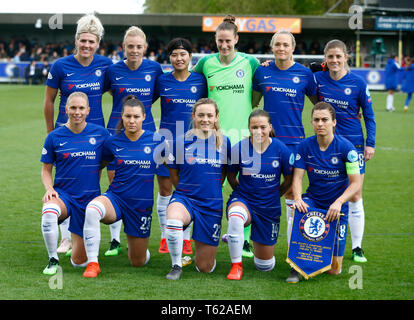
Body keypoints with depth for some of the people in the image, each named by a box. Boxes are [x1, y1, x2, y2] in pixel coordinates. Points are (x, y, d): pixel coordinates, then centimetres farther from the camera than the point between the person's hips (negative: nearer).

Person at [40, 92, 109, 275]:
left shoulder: (101, 134, -1)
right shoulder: (55, 137, -2)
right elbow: (46, 169, 7)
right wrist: (49, 189, -12)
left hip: (90, 198, 1)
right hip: (63, 195, -1)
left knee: (79, 262, 4)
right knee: (49, 211, -41)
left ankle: (79, 239, 41)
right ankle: (53, 261, -19)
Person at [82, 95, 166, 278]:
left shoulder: (156, 141, -5)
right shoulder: (113, 142, -2)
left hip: (142, 205, 1)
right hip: (115, 198, 0)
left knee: (138, 263, 10)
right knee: (92, 209, -38)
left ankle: (137, 245, 49)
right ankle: (92, 264, -27)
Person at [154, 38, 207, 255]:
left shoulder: (200, 81, 3)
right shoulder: (161, 81, 2)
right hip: (166, 140, 0)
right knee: (165, 190, 3)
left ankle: (185, 238, 15)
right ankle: (165, 237, 14)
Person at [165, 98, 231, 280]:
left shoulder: (224, 142, 0)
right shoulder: (181, 142, -5)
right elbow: (173, 174, 8)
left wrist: (212, 189, 10)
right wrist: (188, 191, 6)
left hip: (212, 204, 2)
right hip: (184, 198, -1)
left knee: (205, 268, 5)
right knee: (173, 219, -41)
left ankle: (203, 247, 43)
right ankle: (176, 266, -16)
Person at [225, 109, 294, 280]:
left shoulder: (281, 149, -10)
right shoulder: (239, 149, -11)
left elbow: (289, 179, 5)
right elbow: (231, 176, 7)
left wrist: (273, 195, 11)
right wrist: (243, 192, 9)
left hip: (270, 208, 1)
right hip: (243, 201, -1)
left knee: (265, 265, 9)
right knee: (236, 215, -42)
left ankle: (258, 240, 46)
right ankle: (236, 266, -21)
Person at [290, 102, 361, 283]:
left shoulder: (345, 148, -14)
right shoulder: (305, 146, -6)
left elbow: (356, 183, -15)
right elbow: (297, 178, -6)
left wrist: (338, 202, -31)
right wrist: (298, 198, -28)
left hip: (337, 206, -1)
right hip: (312, 200, 2)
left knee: (334, 270, -4)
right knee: (298, 212, -38)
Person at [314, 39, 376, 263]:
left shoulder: (358, 83, -5)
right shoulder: (318, 79, -1)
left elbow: (369, 115, 2)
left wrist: (370, 143, -3)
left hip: (353, 144, -2)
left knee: (354, 197, 1)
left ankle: (357, 247, 11)